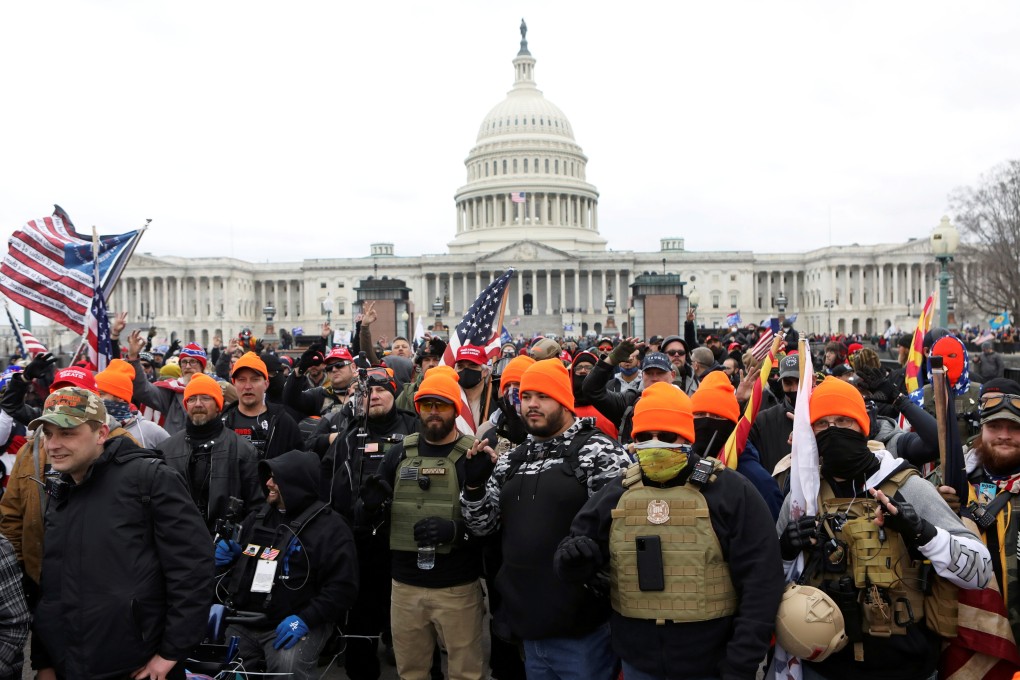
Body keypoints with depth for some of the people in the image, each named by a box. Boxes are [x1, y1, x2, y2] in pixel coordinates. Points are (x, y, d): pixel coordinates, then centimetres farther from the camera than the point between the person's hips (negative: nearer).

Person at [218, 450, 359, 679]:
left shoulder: (330, 528, -7)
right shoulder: (257, 516, 12)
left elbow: (342, 587, -12)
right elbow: (237, 553, 28)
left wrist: (306, 619, -21)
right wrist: (227, 552, 5)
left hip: (295, 624, -6)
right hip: (242, 620, 6)